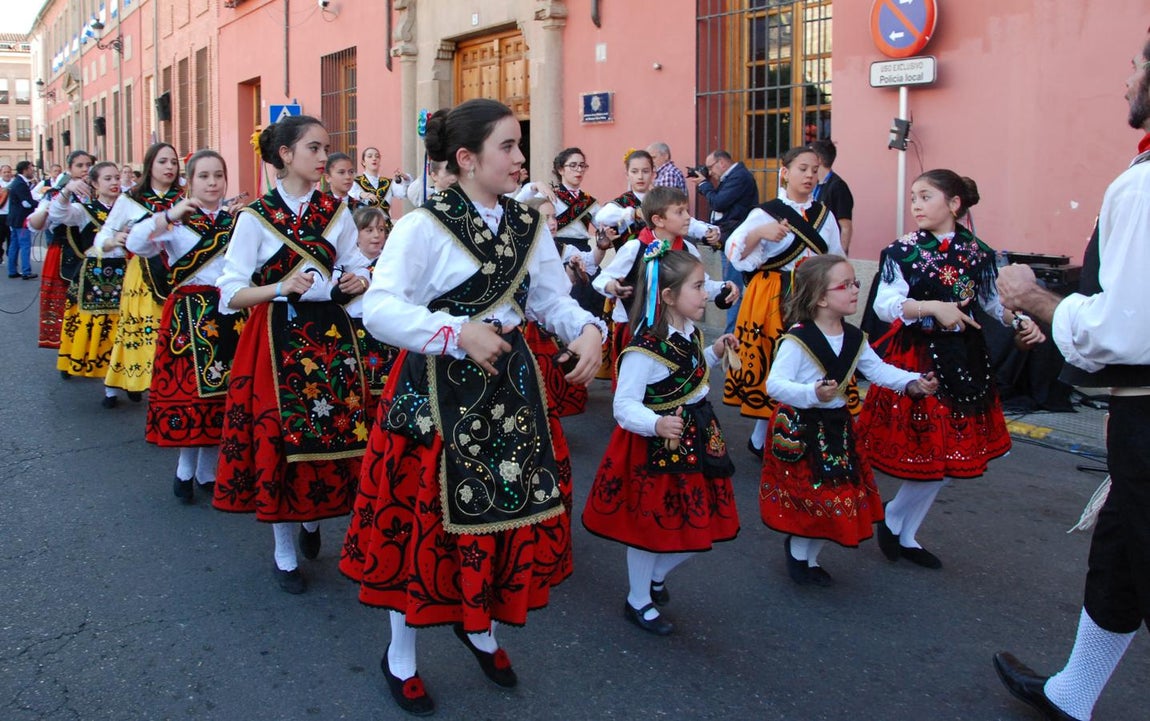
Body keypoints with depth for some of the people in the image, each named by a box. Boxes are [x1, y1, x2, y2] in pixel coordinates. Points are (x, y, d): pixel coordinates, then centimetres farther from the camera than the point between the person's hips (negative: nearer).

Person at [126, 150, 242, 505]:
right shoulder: (174, 220, 3)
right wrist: (170, 216, -21)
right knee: (188, 386, -2)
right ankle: (185, 470, 14)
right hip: (188, 313, -3)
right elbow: (135, 244, -12)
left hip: (229, 315, 3)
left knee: (223, 392, 4)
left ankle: (207, 472, 17)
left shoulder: (236, 221, 12)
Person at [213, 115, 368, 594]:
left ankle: (313, 521, 32)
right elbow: (230, 293, -7)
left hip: (330, 333, 3)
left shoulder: (336, 212, 6)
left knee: (336, 429, 2)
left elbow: (355, 269, 16)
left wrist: (356, 283, -7)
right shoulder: (255, 217, -4)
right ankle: (285, 554, 16)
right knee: (279, 436, 0)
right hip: (277, 339, -3)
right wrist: (284, 287, -20)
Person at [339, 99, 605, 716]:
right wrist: (458, 333, -32)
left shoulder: (528, 226, 7)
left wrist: (587, 329, -15)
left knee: (514, 508, 13)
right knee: (426, 519, 4)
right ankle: (401, 657, 26)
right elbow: (380, 309, -21)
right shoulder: (423, 226, -12)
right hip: (434, 395, -6)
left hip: (511, 387, 6)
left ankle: (481, 627, 40)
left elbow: (553, 298, 6)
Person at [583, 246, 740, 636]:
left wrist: (715, 352, 9)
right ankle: (638, 603, 31)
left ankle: (656, 576, 43)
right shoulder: (644, 348, -25)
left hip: (695, 440, 9)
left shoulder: (690, 333, 2)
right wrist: (656, 424, -44)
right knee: (649, 526, 8)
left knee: (699, 525, 15)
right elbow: (624, 406, -28)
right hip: (655, 450, -8)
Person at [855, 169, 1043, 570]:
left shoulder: (977, 252, 3)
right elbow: (884, 305, -18)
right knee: (930, 454, -2)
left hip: (964, 360, 5)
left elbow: (992, 301, 13)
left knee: (947, 453, 10)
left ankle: (903, 533, 25)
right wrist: (932, 307, -29)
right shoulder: (903, 252, -8)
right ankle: (896, 523, 21)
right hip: (916, 358, -5)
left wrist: (1020, 323, -3)